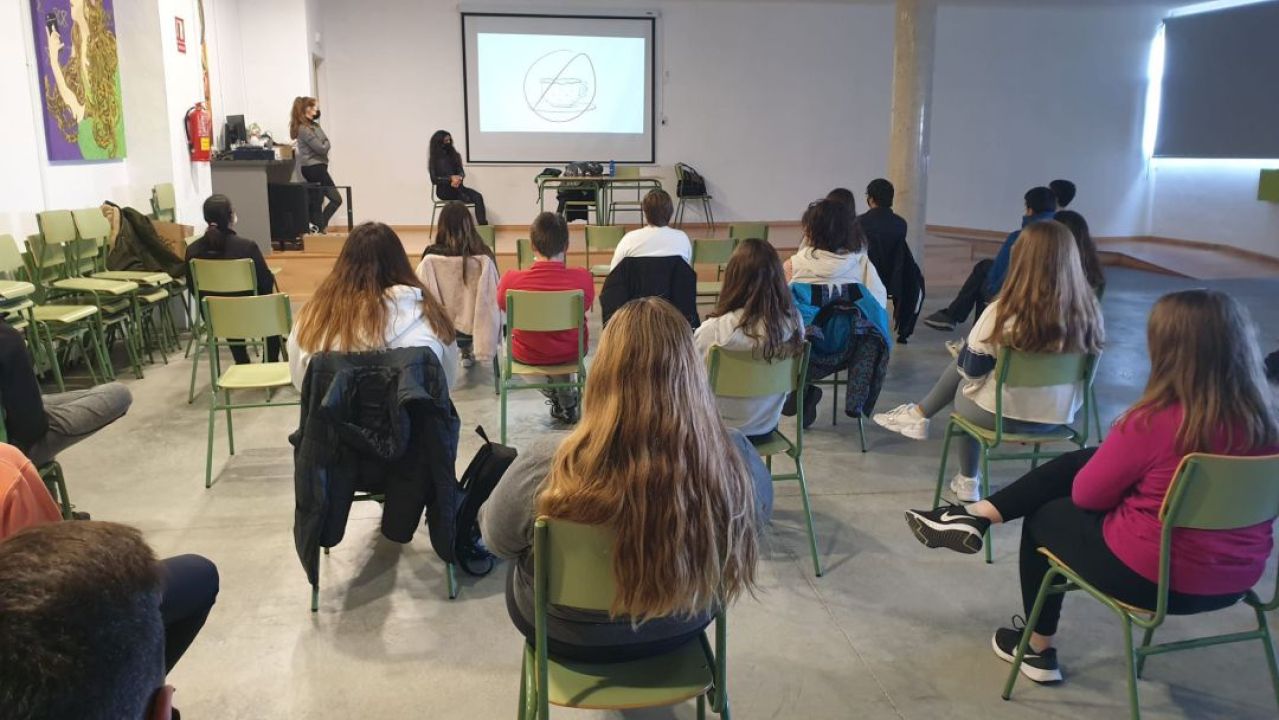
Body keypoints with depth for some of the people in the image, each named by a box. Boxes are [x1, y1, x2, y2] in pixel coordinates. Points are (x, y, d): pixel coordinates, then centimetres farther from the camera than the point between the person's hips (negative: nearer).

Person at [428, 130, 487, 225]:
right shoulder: (434, 159, 1)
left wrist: (458, 178, -18)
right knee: (466, 199, -32)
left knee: (478, 196, -25)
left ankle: (483, 225, -36)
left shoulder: (453, 155, 14)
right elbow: (434, 179, -7)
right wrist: (451, 178, -19)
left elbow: (462, 172, 7)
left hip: (457, 187, 4)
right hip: (444, 190, -4)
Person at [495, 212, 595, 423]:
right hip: (570, 352, 1)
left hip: (527, 355, 0)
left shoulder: (512, 280, -24)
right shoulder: (583, 277, -24)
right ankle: (566, 401, 43)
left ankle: (558, 398, 38)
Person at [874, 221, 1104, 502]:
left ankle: (968, 482, 38)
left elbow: (971, 372, -12)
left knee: (963, 388, 28)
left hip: (1003, 416, -4)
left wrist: (963, 355, 10)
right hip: (1059, 417, 4)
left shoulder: (1003, 313, -24)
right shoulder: (1089, 312, -13)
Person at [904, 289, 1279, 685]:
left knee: (1044, 516, 22)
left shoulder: (1154, 420, -24)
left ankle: (1039, 649, 36)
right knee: (1078, 462, 13)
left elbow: (1086, 494, -11)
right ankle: (976, 516, 19)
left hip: (1152, 578, -6)